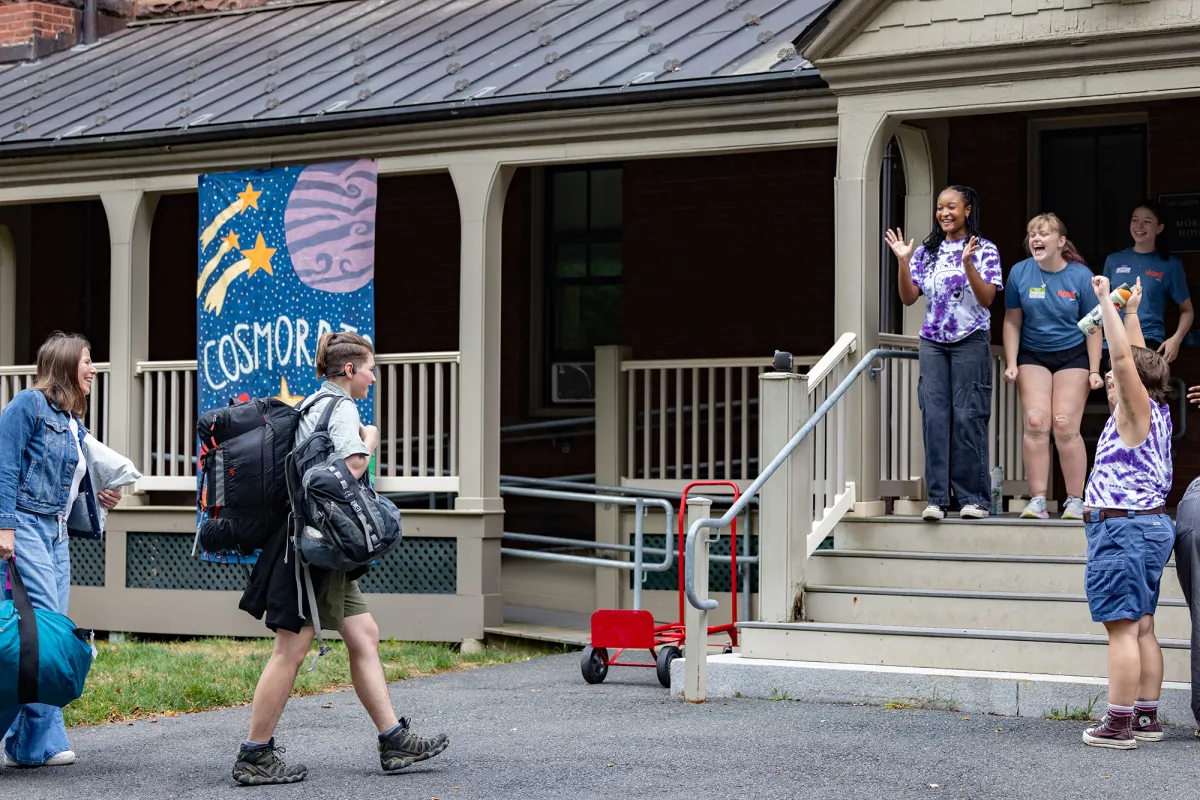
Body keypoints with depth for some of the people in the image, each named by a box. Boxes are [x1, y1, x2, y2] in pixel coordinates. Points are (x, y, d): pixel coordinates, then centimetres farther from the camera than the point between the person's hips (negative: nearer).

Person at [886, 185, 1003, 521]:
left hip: (971, 341, -4)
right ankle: (937, 497, -1)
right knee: (934, 416, -3)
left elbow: (987, 299, -8)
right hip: (933, 342, 4)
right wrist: (903, 261, -4)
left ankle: (973, 497, 1)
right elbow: (909, 298, 9)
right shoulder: (927, 251, 13)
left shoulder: (984, 250, 1)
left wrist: (968, 264, -20)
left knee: (968, 416, -6)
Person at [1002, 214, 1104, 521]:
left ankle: (1075, 501, 0)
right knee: (1035, 423, -11)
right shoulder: (1019, 273, -4)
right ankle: (1037, 500, -6)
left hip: (1072, 356, -2)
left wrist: (1094, 370, -7)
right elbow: (1012, 322, 3)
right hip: (1033, 357, 2)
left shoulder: (1081, 276, -9)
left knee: (1065, 426, -10)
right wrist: (1011, 364, -1)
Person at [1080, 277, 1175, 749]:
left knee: (1122, 629, -10)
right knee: (1142, 628, 12)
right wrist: (1131, 312, 30)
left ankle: (1118, 725, -11)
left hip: (1122, 528, -10)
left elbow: (1124, 357, -21)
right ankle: (1147, 718, 15)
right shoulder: (1156, 412, 12)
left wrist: (1107, 301, -16)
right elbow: (1137, 359, 26)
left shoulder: (1137, 409, -10)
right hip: (1151, 525, 10)